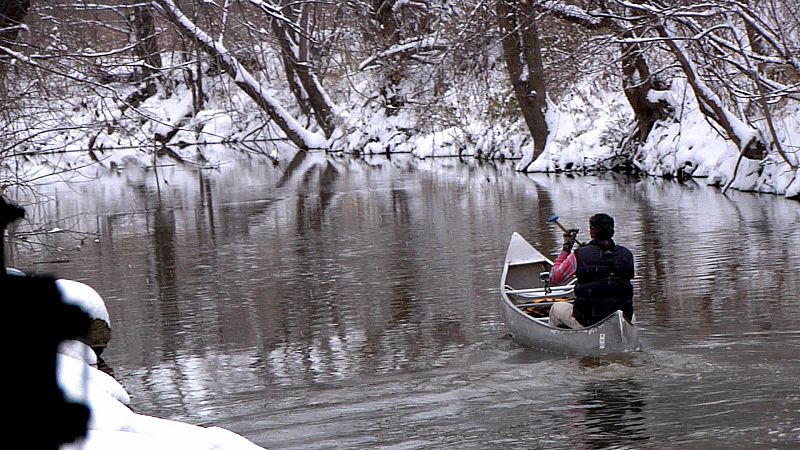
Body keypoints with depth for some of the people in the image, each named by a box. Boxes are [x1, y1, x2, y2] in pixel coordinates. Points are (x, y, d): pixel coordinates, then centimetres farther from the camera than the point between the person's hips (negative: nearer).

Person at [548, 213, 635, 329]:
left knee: (556, 308, 28)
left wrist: (566, 248, 9)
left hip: (587, 322, -2)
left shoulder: (579, 255, -11)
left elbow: (554, 279, 1)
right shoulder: (626, 254, -2)